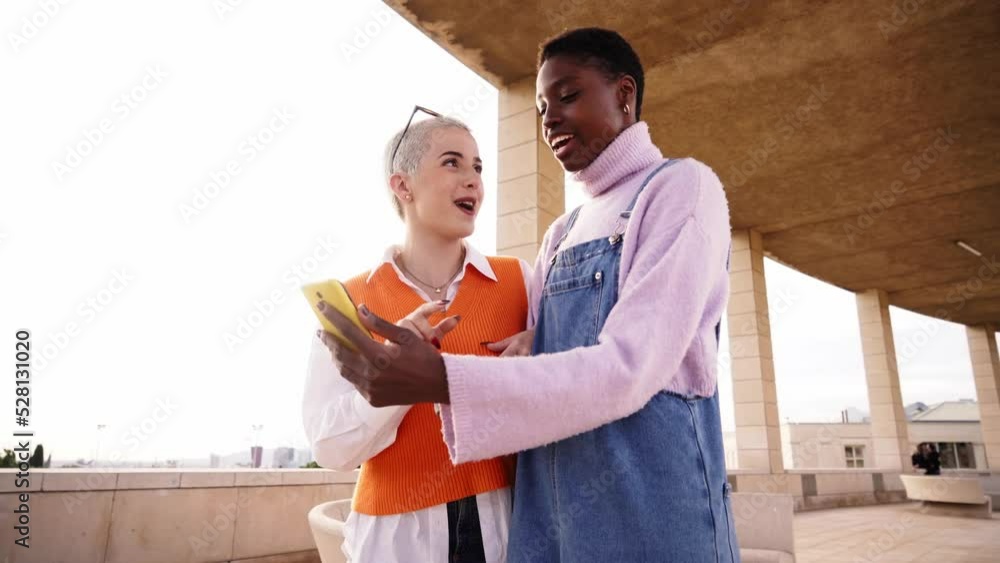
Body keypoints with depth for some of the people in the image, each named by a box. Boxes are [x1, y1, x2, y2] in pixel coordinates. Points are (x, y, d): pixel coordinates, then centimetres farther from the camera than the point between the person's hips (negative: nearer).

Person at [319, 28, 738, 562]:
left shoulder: (683, 186, -6)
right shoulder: (560, 235, 16)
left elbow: (628, 371, -18)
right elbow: (527, 361, 11)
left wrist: (444, 381, -25)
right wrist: (394, 365, -6)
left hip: (651, 510, -6)